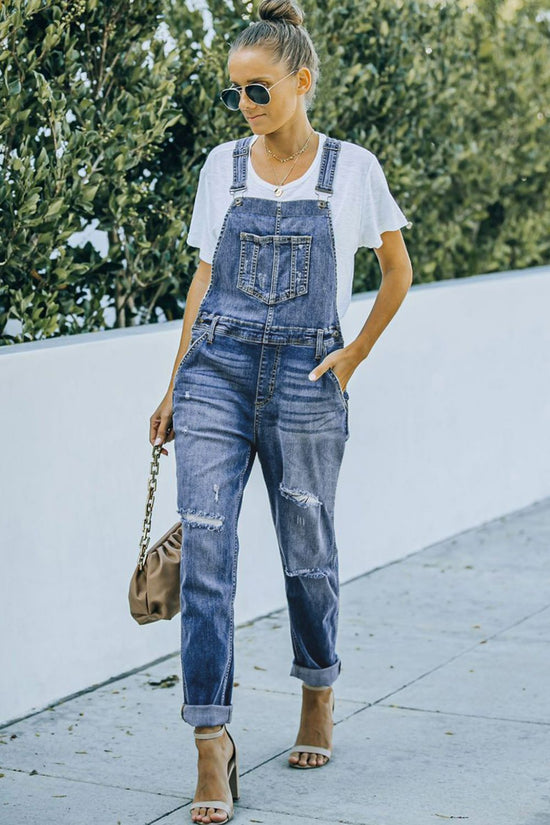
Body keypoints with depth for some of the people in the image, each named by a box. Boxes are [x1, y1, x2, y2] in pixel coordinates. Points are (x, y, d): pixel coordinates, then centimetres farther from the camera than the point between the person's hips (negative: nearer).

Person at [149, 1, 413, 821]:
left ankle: (319, 695, 38)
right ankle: (212, 748, -4)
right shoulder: (223, 166, 7)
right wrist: (176, 384, 9)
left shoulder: (352, 169, 0)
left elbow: (397, 272, 11)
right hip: (217, 374, 2)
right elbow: (205, 276, 12)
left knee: (307, 551, 11)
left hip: (305, 384, -2)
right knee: (205, 554, -8)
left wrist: (353, 356, 2)